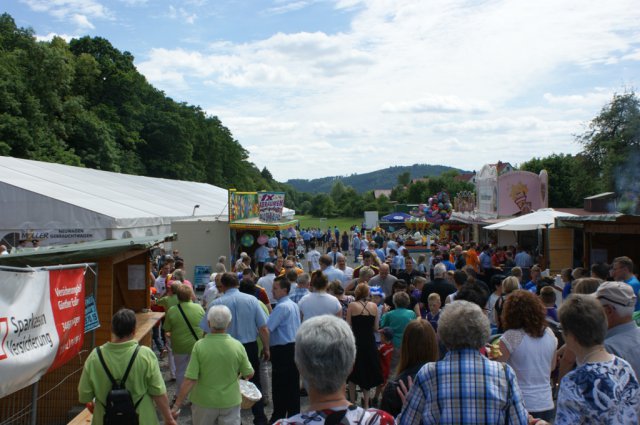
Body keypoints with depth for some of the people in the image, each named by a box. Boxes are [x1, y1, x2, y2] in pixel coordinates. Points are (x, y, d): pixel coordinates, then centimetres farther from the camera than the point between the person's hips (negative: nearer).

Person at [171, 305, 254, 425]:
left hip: (204, 402, 0)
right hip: (230, 402, 0)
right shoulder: (238, 346, -14)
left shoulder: (199, 346, -18)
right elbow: (249, 374, -3)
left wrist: (176, 406, -10)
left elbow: (189, 380, -18)